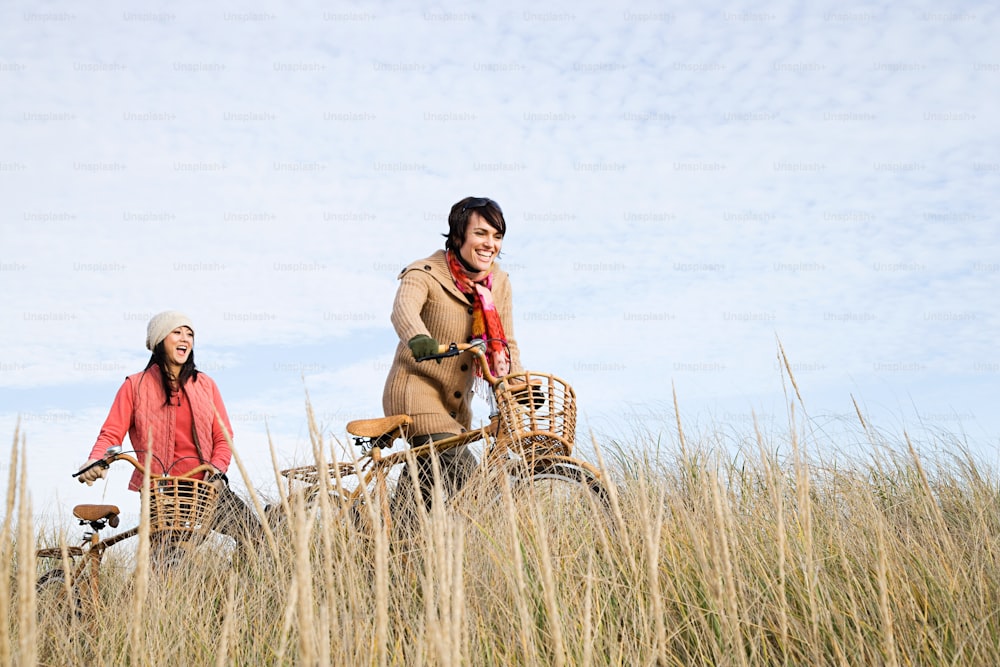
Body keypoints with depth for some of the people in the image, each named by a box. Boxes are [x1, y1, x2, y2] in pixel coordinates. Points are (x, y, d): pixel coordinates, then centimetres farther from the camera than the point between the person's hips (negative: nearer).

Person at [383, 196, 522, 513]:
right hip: (417, 394, -7)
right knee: (465, 477, -22)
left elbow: (505, 343, 3)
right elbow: (403, 308, -36)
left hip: (457, 404, 7)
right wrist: (418, 340, -58)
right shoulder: (425, 274, -15)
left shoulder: (499, 282, 4)